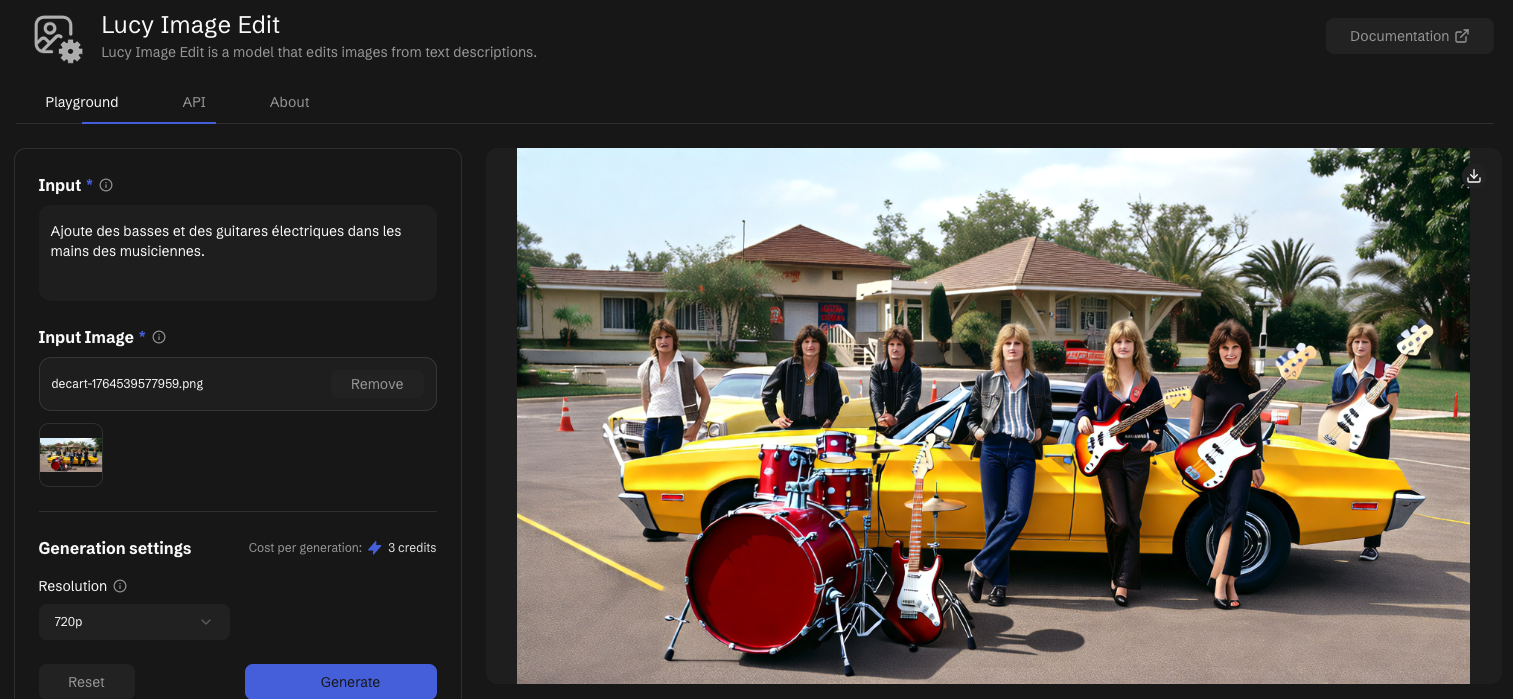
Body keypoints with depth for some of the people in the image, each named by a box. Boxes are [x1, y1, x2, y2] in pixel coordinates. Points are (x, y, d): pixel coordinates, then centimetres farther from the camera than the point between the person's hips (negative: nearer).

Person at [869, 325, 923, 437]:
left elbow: (911, 398, -15)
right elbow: (876, 395, -9)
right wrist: (879, 416, -31)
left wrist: (896, 419, -34)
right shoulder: (877, 369, 5)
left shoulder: (914, 371, -1)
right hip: (884, 428, 2)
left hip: (908, 424, -1)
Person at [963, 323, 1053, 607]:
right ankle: (999, 584, 5)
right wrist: (977, 431, -1)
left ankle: (979, 566, -7)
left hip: (1023, 453, 0)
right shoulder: (985, 380, 11)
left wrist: (1040, 432, 3)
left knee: (1017, 514, -17)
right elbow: (971, 415, 18)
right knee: (994, 517, -1)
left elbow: (1047, 418, 22)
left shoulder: (1040, 382, 12)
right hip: (993, 449, 0)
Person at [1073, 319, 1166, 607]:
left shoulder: (1149, 383, 5)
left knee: (1131, 521, 1)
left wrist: (1154, 439, -6)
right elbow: (1084, 406, 15)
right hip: (1107, 456, -1)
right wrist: (1083, 418, -7)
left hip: (1137, 456, 1)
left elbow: (1158, 419, 12)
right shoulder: (1099, 381, 4)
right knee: (1119, 521, -6)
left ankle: (1122, 583, 5)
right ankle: (1118, 571, 16)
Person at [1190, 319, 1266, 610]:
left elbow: (1254, 424, 14)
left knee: (1235, 515, -14)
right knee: (1223, 519, 0)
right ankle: (1228, 582, 7)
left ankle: (1220, 577, -13)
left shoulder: (1251, 382, 7)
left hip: (1241, 457, 1)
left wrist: (1257, 464, 14)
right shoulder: (1205, 380, 0)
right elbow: (1195, 423, 5)